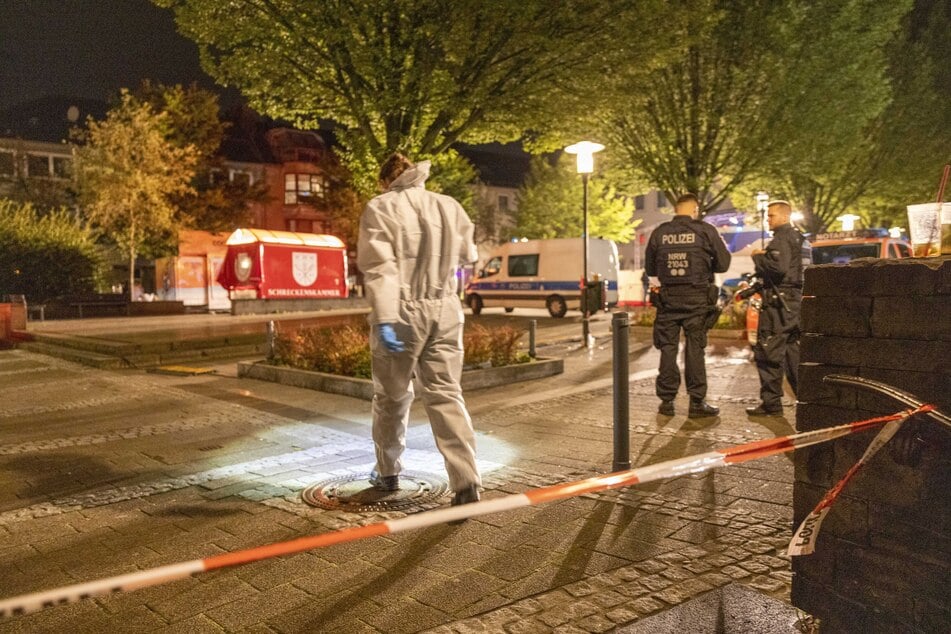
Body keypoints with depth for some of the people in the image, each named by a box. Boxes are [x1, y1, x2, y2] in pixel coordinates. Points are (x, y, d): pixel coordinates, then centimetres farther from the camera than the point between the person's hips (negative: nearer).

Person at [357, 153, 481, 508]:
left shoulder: (380, 208, -5)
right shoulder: (449, 206, 8)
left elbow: (380, 268, -15)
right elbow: (467, 256, 19)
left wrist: (383, 319, -21)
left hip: (402, 311, -3)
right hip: (445, 310, 3)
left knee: (392, 396, 14)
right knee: (446, 394, 4)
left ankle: (388, 472, 28)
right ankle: (466, 481, -5)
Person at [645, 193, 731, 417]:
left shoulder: (659, 233, 0)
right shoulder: (705, 230, -5)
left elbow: (650, 269, 8)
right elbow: (723, 263, 0)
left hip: (668, 297, 1)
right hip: (697, 298, -1)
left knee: (668, 348, 8)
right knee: (695, 349, 5)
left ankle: (667, 400, 12)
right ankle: (697, 402, 8)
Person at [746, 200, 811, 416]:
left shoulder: (782, 239, -11)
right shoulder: (800, 239, 21)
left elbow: (778, 267, -25)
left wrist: (758, 257, -9)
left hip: (780, 303, -10)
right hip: (796, 300, 10)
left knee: (768, 354, -7)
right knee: (792, 351, 16)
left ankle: (771, 403, -5)